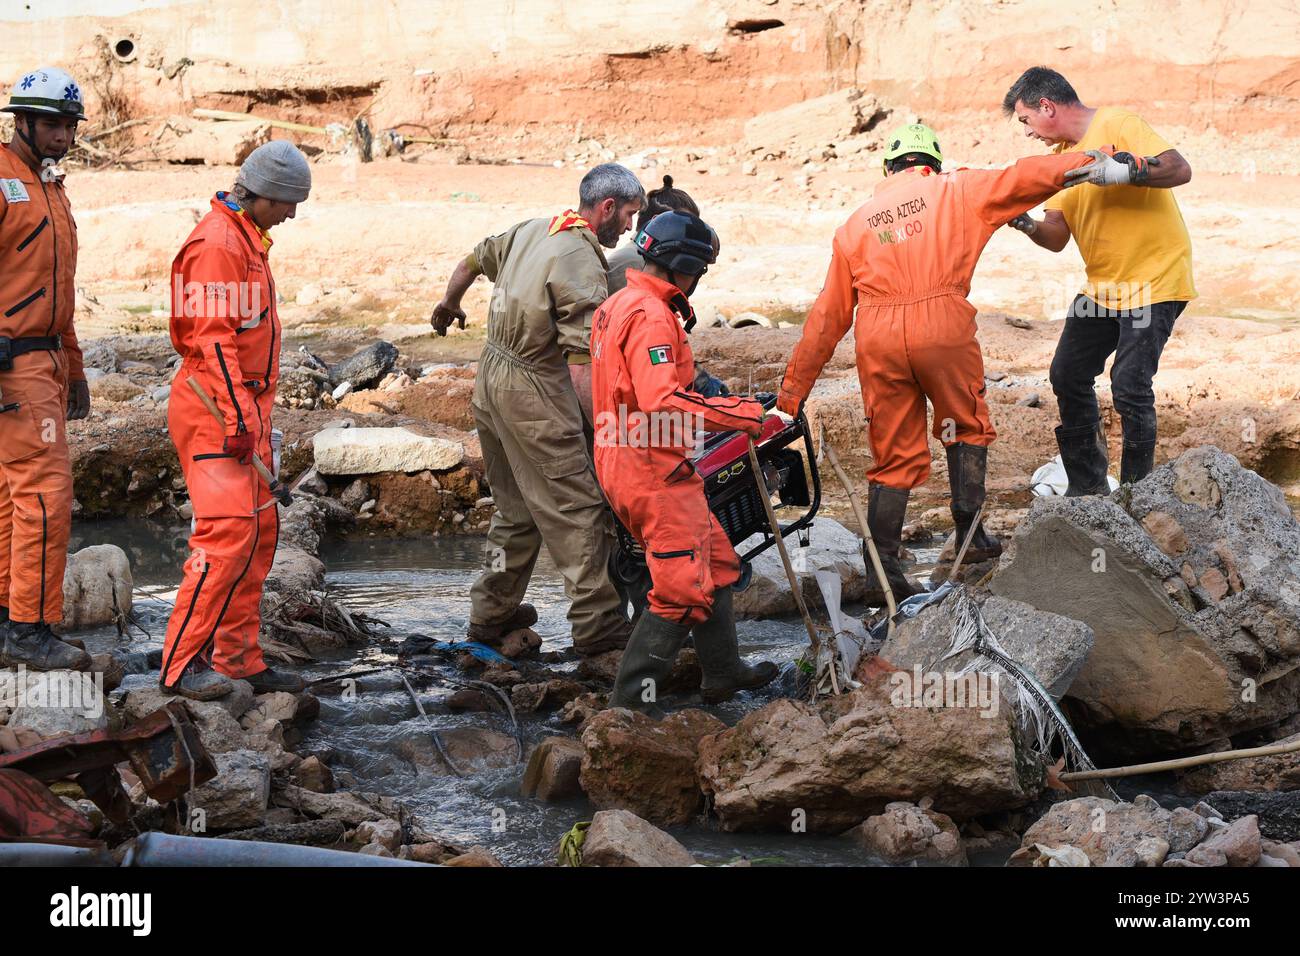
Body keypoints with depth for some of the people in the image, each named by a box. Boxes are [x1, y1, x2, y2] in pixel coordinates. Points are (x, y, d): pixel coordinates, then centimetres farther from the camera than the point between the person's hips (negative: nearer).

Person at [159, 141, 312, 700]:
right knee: (227, 530, -14)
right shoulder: (217, 243, -15)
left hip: (245, 406, 10)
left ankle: (237, 658, 14)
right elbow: (213, 338, -21)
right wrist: (238, 416, -23)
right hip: (216, 408, -10)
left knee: (259, 531, 10)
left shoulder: (248, 238, 18)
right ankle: (182, 664, -11)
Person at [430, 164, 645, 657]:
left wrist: (448, 306, 45)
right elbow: (581, 363, -25)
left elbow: (473, 260, 25)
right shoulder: (581, 263, -19)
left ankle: (492, 613, 27)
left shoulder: (531, 229, 7)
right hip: (535, 394, -9)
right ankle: (596, 625, 0)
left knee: (515, 506, 20)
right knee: (580, 510, -2)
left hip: (490, 379, 9)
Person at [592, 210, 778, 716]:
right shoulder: (652, 317, -19)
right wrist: (741, 413, -24)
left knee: (715, 563, 20)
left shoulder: (616, 306, 14)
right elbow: (663, 403, -30)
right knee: (683, 588, -7)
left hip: (623, 461, 11)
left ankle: (723, 671, 31)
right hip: (653, 469, -11)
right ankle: (631, 698, -3)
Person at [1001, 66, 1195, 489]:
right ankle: (1087, 486, 20)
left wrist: (1126, 170, -40)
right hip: (1103, 286, 9)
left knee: (1129, 387, -13)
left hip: (1154, 279, -9)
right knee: (1068, 376, 9)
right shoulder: (1063, 154, 11)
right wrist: (1026, 224, -16)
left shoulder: (1116, 125, -14)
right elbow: (1057, 237, 4)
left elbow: (1180, 169, -26)